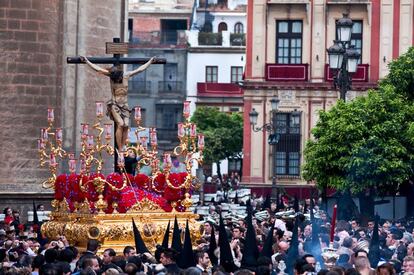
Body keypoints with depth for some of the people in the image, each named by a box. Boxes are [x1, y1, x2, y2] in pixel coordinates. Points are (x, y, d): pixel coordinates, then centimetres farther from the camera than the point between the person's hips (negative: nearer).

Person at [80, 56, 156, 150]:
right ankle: (120, 150, -18)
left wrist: (150, 61, 18)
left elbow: (141, 69, 11)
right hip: (114, 104, -3)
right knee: (120, 124, -18)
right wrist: (87, 61, 2)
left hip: (124, 104, 3)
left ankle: (124, 148, -9)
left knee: (126, 125, -11)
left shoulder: (127, 75, 0)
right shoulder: (111, 75, -5)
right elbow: (97, 69, -1)